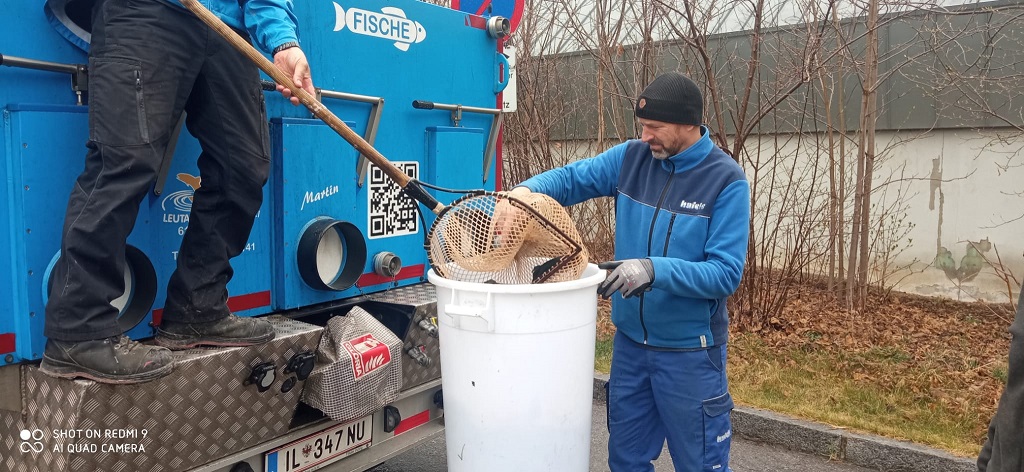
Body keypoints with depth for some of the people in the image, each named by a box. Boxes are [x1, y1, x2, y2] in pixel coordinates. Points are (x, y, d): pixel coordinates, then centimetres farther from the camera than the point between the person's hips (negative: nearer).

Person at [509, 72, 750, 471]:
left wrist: (655, 269, -34)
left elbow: (725, 274, -20)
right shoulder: (632, 158, -2)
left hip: (689, 352, -4)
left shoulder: (726, 180, -15)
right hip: (629, 341, 5)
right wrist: (525, 190, -19)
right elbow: (570, 178, 2)